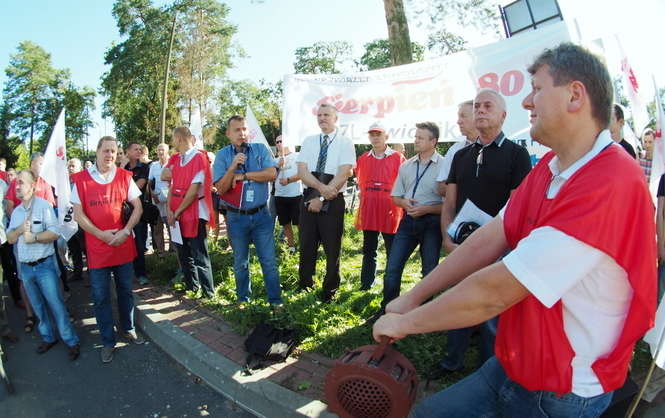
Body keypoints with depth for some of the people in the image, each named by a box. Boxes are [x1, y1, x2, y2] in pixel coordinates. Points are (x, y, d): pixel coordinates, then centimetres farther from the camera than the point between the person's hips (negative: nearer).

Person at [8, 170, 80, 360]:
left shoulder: (43, 205, -8)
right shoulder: (16, 211, 11)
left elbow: (54, 232, -16)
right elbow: (10, 238, 6)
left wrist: (34, 237, -18)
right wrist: (20, 229, -11)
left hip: (44, 265, -6)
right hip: (25, 267, 6)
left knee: (56, 304, -4)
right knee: (38, 306, 15)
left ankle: (71, 341, 5)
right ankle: (48, 337, 29)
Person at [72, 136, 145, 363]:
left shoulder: (124, 176, 0)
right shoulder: (81, 179, -3)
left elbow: (137, 206, -1)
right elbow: (78, 214, -5)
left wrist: (126, 231, -13)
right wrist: (102, 235, -14)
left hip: (124, 245, 1)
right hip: (96, 247, -1)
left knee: (126, 290, 16)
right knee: (101, 297, 8)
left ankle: (128, 329, 35)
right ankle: (108, 342, 22)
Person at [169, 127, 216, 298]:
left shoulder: (199, 158, -13)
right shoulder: (175, 159, 9)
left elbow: (194, 190, -17)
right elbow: (172, 185, 9)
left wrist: (178, 212, -12)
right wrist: (169, 209, -5)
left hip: (194, 213, -7)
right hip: (176, 215, 8)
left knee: (199, 257, -2)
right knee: (183, 254, 17)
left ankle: (208, 293, 10)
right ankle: (191, 287, 33)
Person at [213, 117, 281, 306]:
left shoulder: (261, 149, 1)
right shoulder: (222, 155, -1)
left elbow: (272, 173, -14)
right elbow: (220, 188, -7)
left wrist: (242, 175, -13)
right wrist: (232, 167, -22)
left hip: (261, 214, 0)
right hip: (236, 217, 1)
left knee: (269, 261, 3)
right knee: (240, 263, 15)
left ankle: (275, 300, 16)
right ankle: (243, 298, 32)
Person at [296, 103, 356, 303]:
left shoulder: (345, 143, -3)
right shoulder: (309, 141, 8)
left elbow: (343, 175, -13)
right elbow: (302, 172, -2)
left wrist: (322, 198, -17)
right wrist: (321, 187, -19)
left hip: (333, 202, -3)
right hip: (309, 199, 3)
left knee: (332, 248, 6)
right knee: (306, 245, 12)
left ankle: (329, 291, 23)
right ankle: (304, 285, 31)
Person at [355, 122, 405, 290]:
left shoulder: (398, 158, -1)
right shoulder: (362, 159, 11)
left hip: (390, 211, -4)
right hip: (368, 211, 4)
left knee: (392, 251, 4)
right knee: (368, 250, 12)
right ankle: (366, 284, 22)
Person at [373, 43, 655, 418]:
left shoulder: (610, 183, -27)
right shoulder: (548, 168, 3)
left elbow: (495, 293, -28)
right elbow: (490, 239, 1)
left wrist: (404, 322, -15)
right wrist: (413, 297, -3)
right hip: (513, 366, 6)